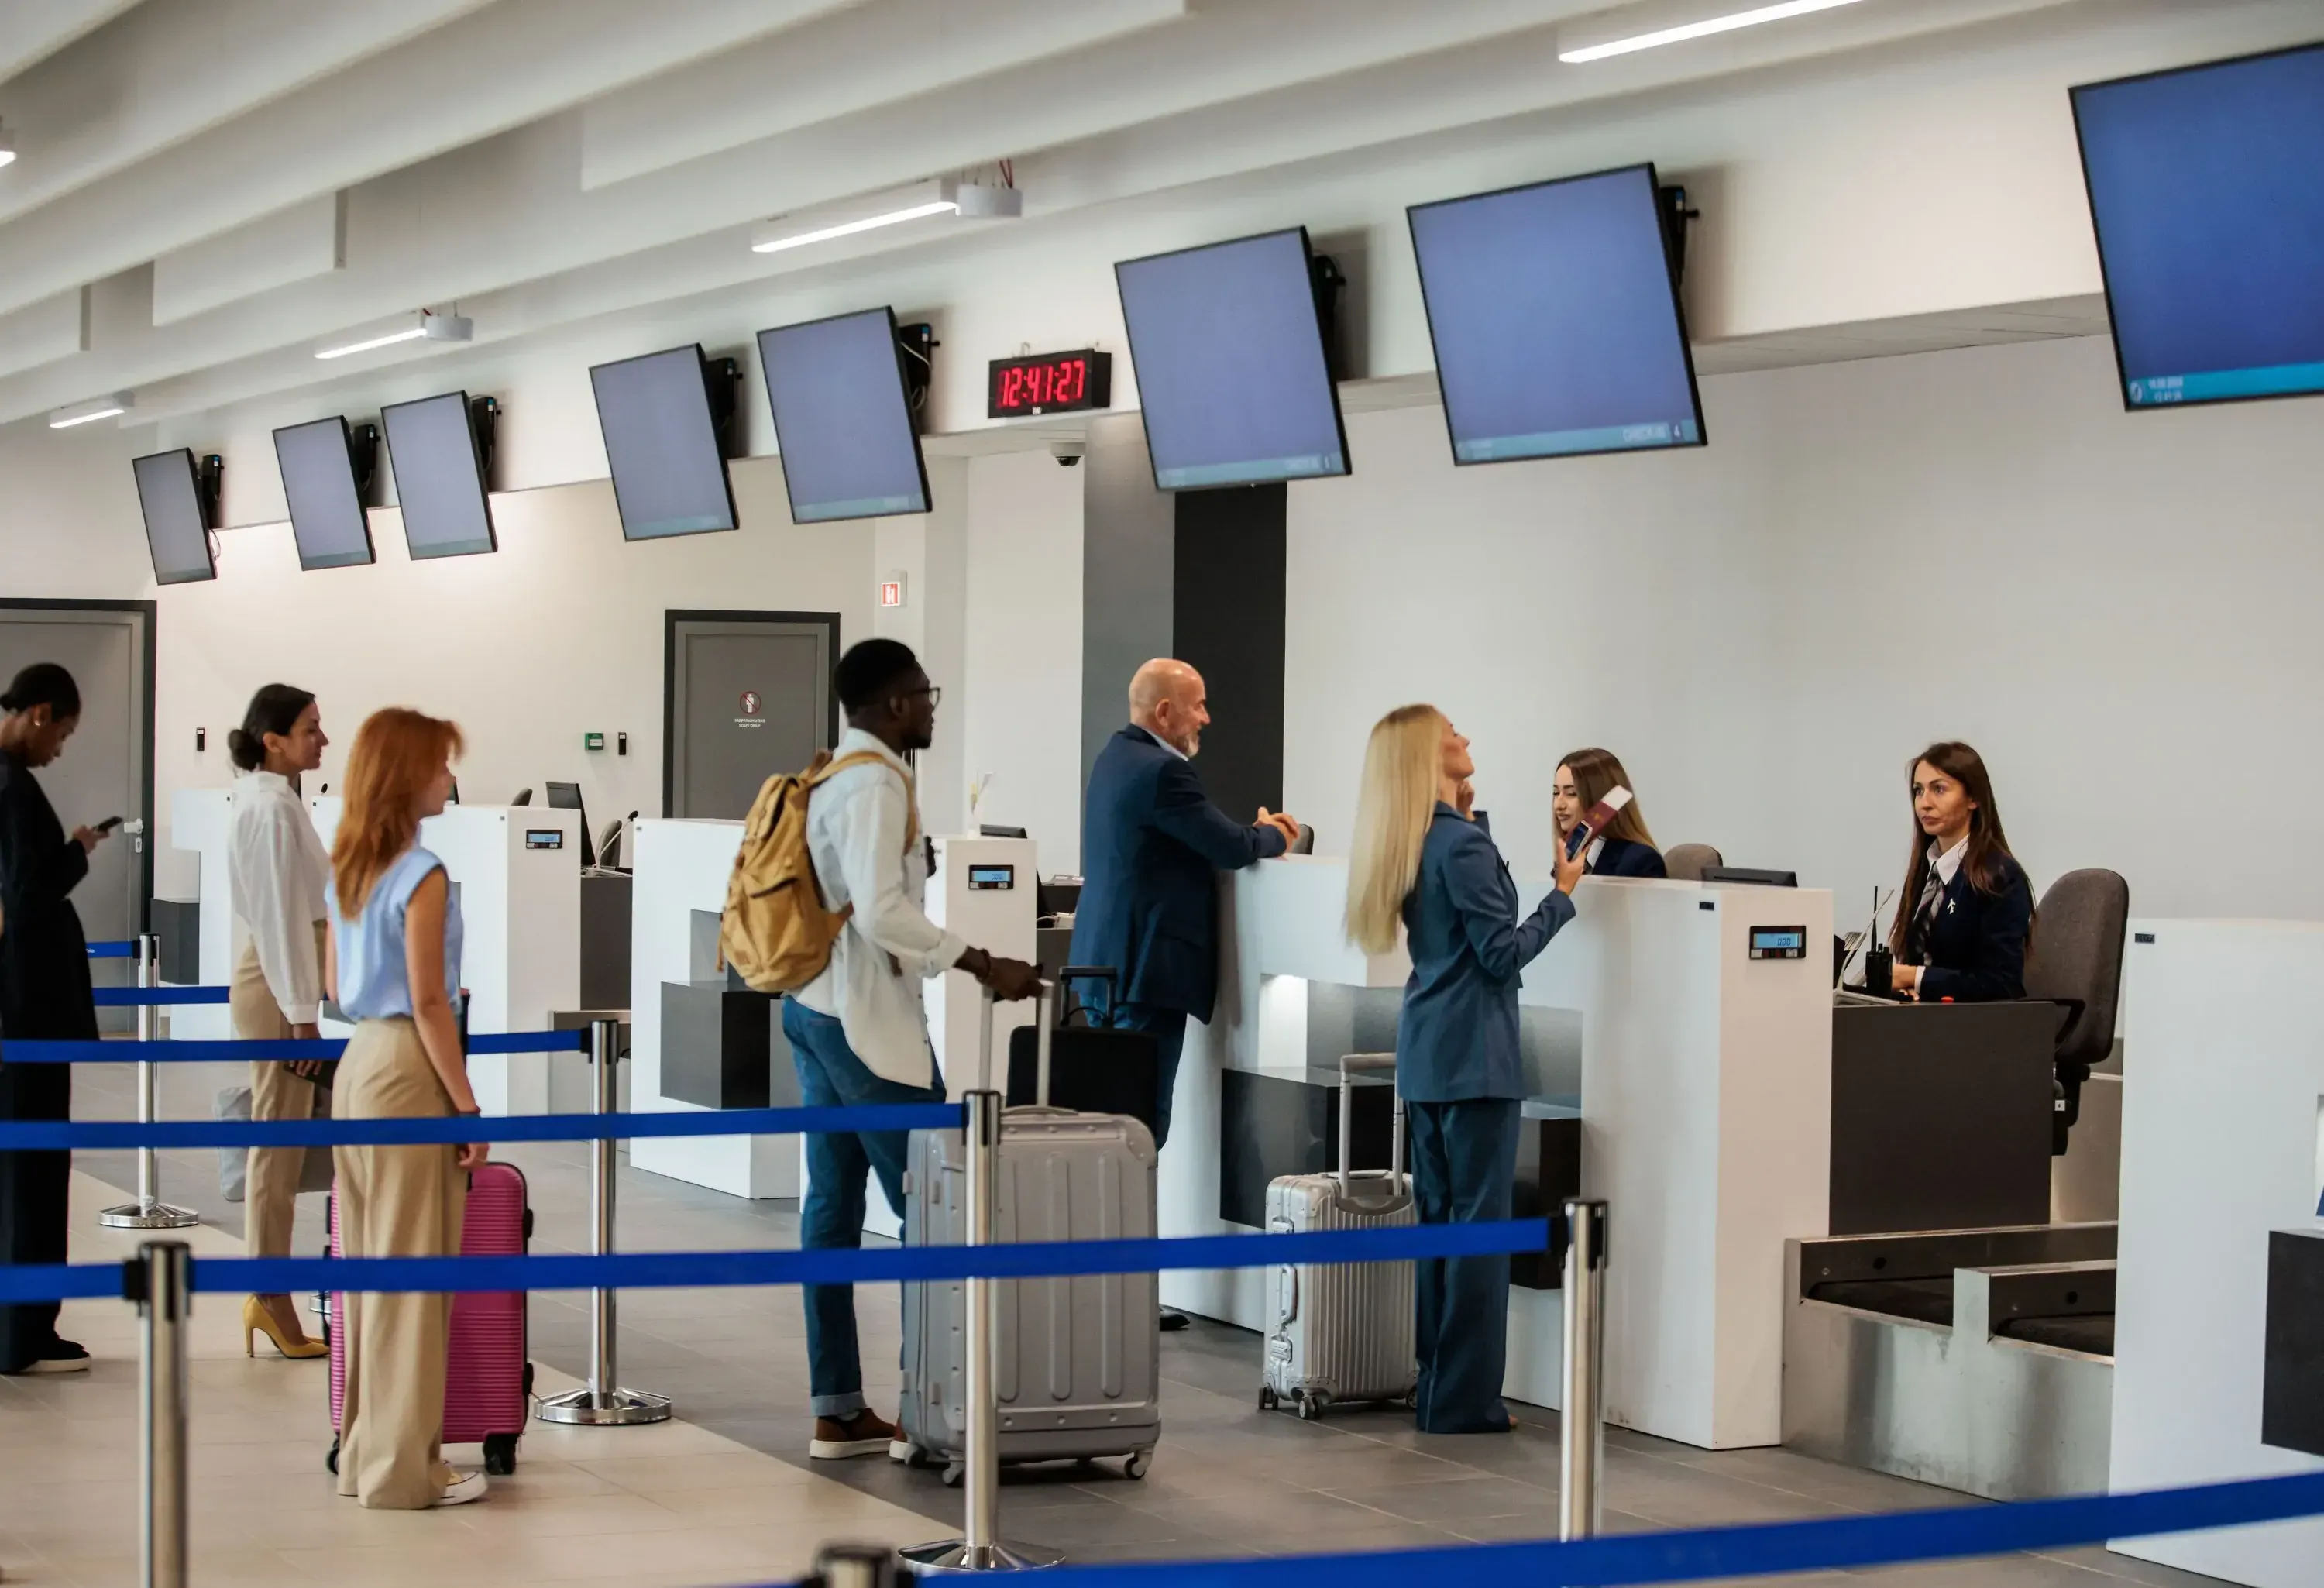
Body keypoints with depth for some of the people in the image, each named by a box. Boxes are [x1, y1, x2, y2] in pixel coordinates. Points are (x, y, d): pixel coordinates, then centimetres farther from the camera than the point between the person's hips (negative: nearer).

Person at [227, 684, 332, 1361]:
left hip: (274, 978, 10)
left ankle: (268, 1297, 17)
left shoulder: (268, 800, 13)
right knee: (279, 1147, -4)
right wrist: (302, 1016, -19)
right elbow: (282, 917, -20)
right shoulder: (274, 809, -17)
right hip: (278, 983, -10)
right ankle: (270, 1299, 2)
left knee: (281, 1147, 12)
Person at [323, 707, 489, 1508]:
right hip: (407, 1075, -9)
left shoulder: (344, 870, 10)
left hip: (357, 1062, 9)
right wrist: (467, 1106, -13)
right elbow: (429, 1002, -17)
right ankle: (403, 1466, 4)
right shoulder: (422, 876, -16)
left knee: (365, 1263, 14)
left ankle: (366, 1449, 22)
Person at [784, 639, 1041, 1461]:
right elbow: (882, 911, -24)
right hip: (867, 1021, -10)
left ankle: (837, 1412, 13)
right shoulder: (875, 783, -15)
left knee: (833, 1205, 9)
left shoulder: (832, 776, 13)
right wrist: (983, 967, -22)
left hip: (818, 1010, 10)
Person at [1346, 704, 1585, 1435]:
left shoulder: (1409, 845, 11)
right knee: (1477, 1222, -5)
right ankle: (1464, 1398, -3)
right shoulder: (1463, 845, -16)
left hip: (1426, 1053, 9)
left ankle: (1433, 1385, 17)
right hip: (1473, 1053, -9)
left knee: (1436, 1216, 13)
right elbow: (1502, 951, -16)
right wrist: (1563, 894, -7)